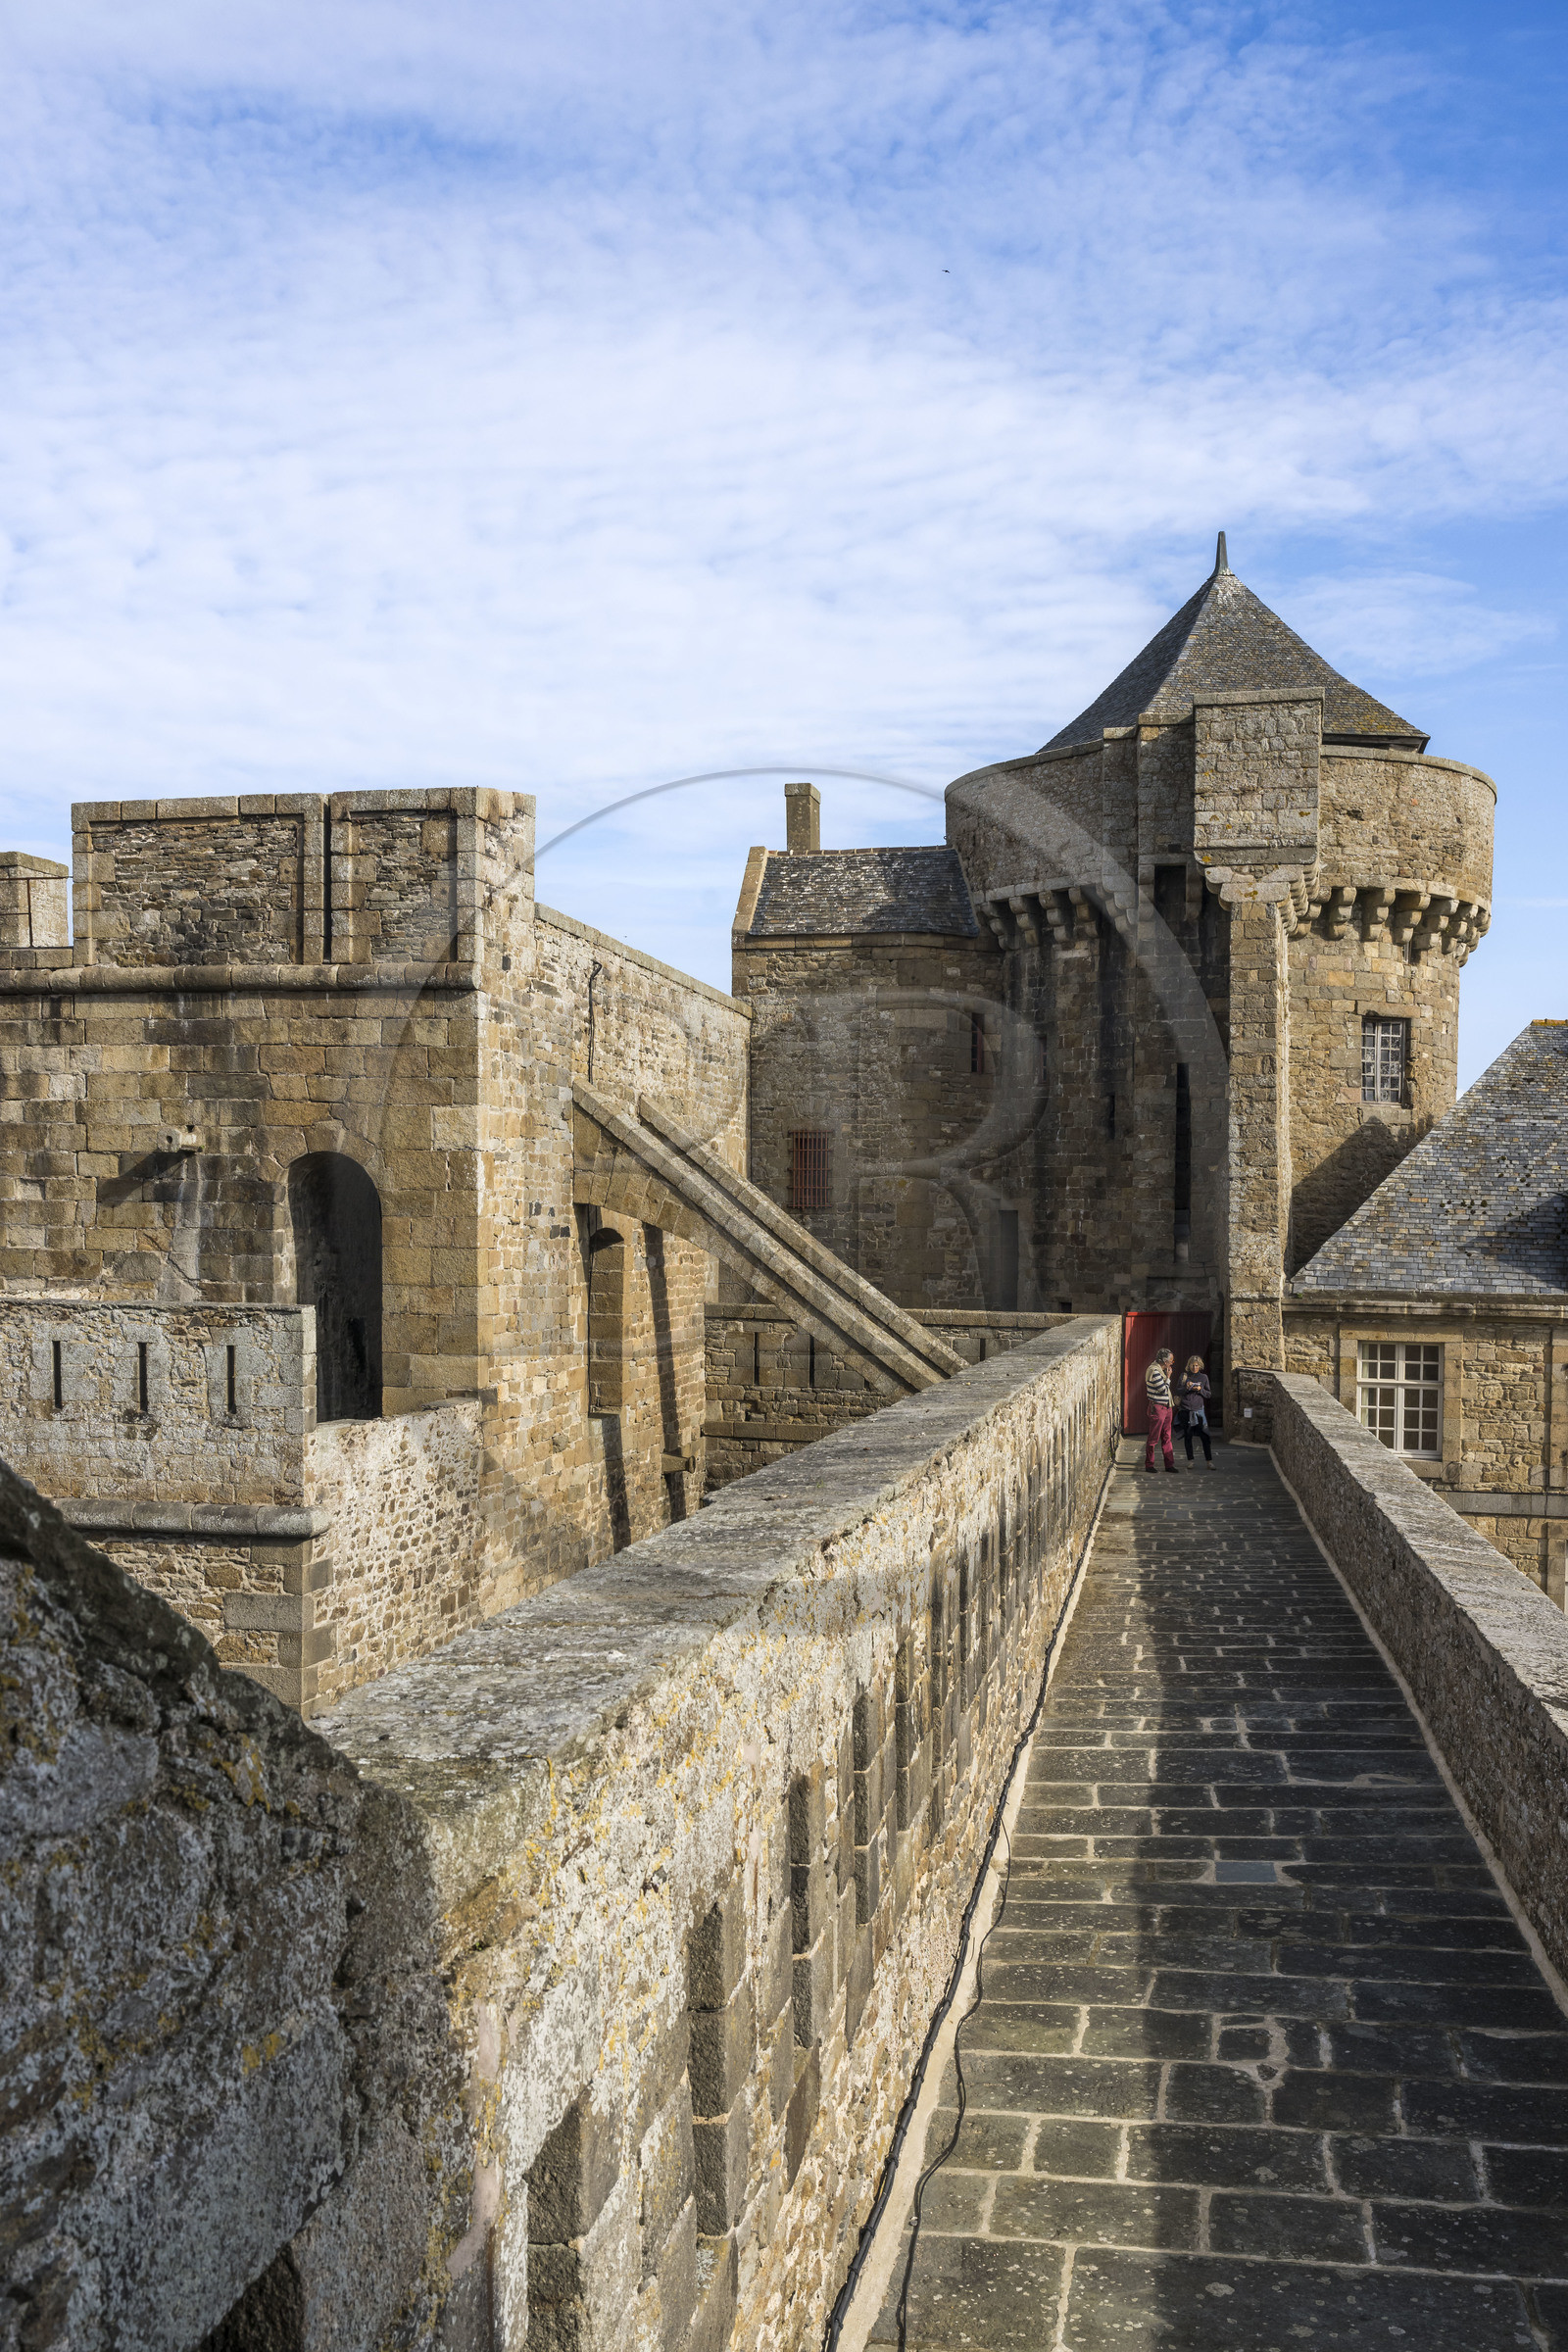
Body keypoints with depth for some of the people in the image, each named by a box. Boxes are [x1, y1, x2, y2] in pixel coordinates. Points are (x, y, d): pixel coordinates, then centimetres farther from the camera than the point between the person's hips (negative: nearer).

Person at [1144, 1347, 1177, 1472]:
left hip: (1166, 1408, 9)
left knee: (1166, 1437, 9)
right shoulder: (1154, 1370, -16)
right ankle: (1149, 1465, 6)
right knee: (1154, 1438, -2)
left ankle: (1169, 1464, 12)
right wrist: (1168, 1377, -9)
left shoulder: (1160, 1370, 14)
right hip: (1157, 1407, -9)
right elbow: (1163, 1390, -19)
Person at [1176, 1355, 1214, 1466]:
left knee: (1205, 1436, -7)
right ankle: (1190, 1460, 14)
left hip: (1199, 1410, 0)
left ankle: (1209, 1461, -3)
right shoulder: (1184, 1376, 5)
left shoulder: (1204, 1377, 8)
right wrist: (1186, 1388, -14)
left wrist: (1200, 1390, -9)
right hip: (1185, 1410, 0)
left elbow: (1209, 1394, 9)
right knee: (1187, 1436, 4)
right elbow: (1177, 1391, 3)